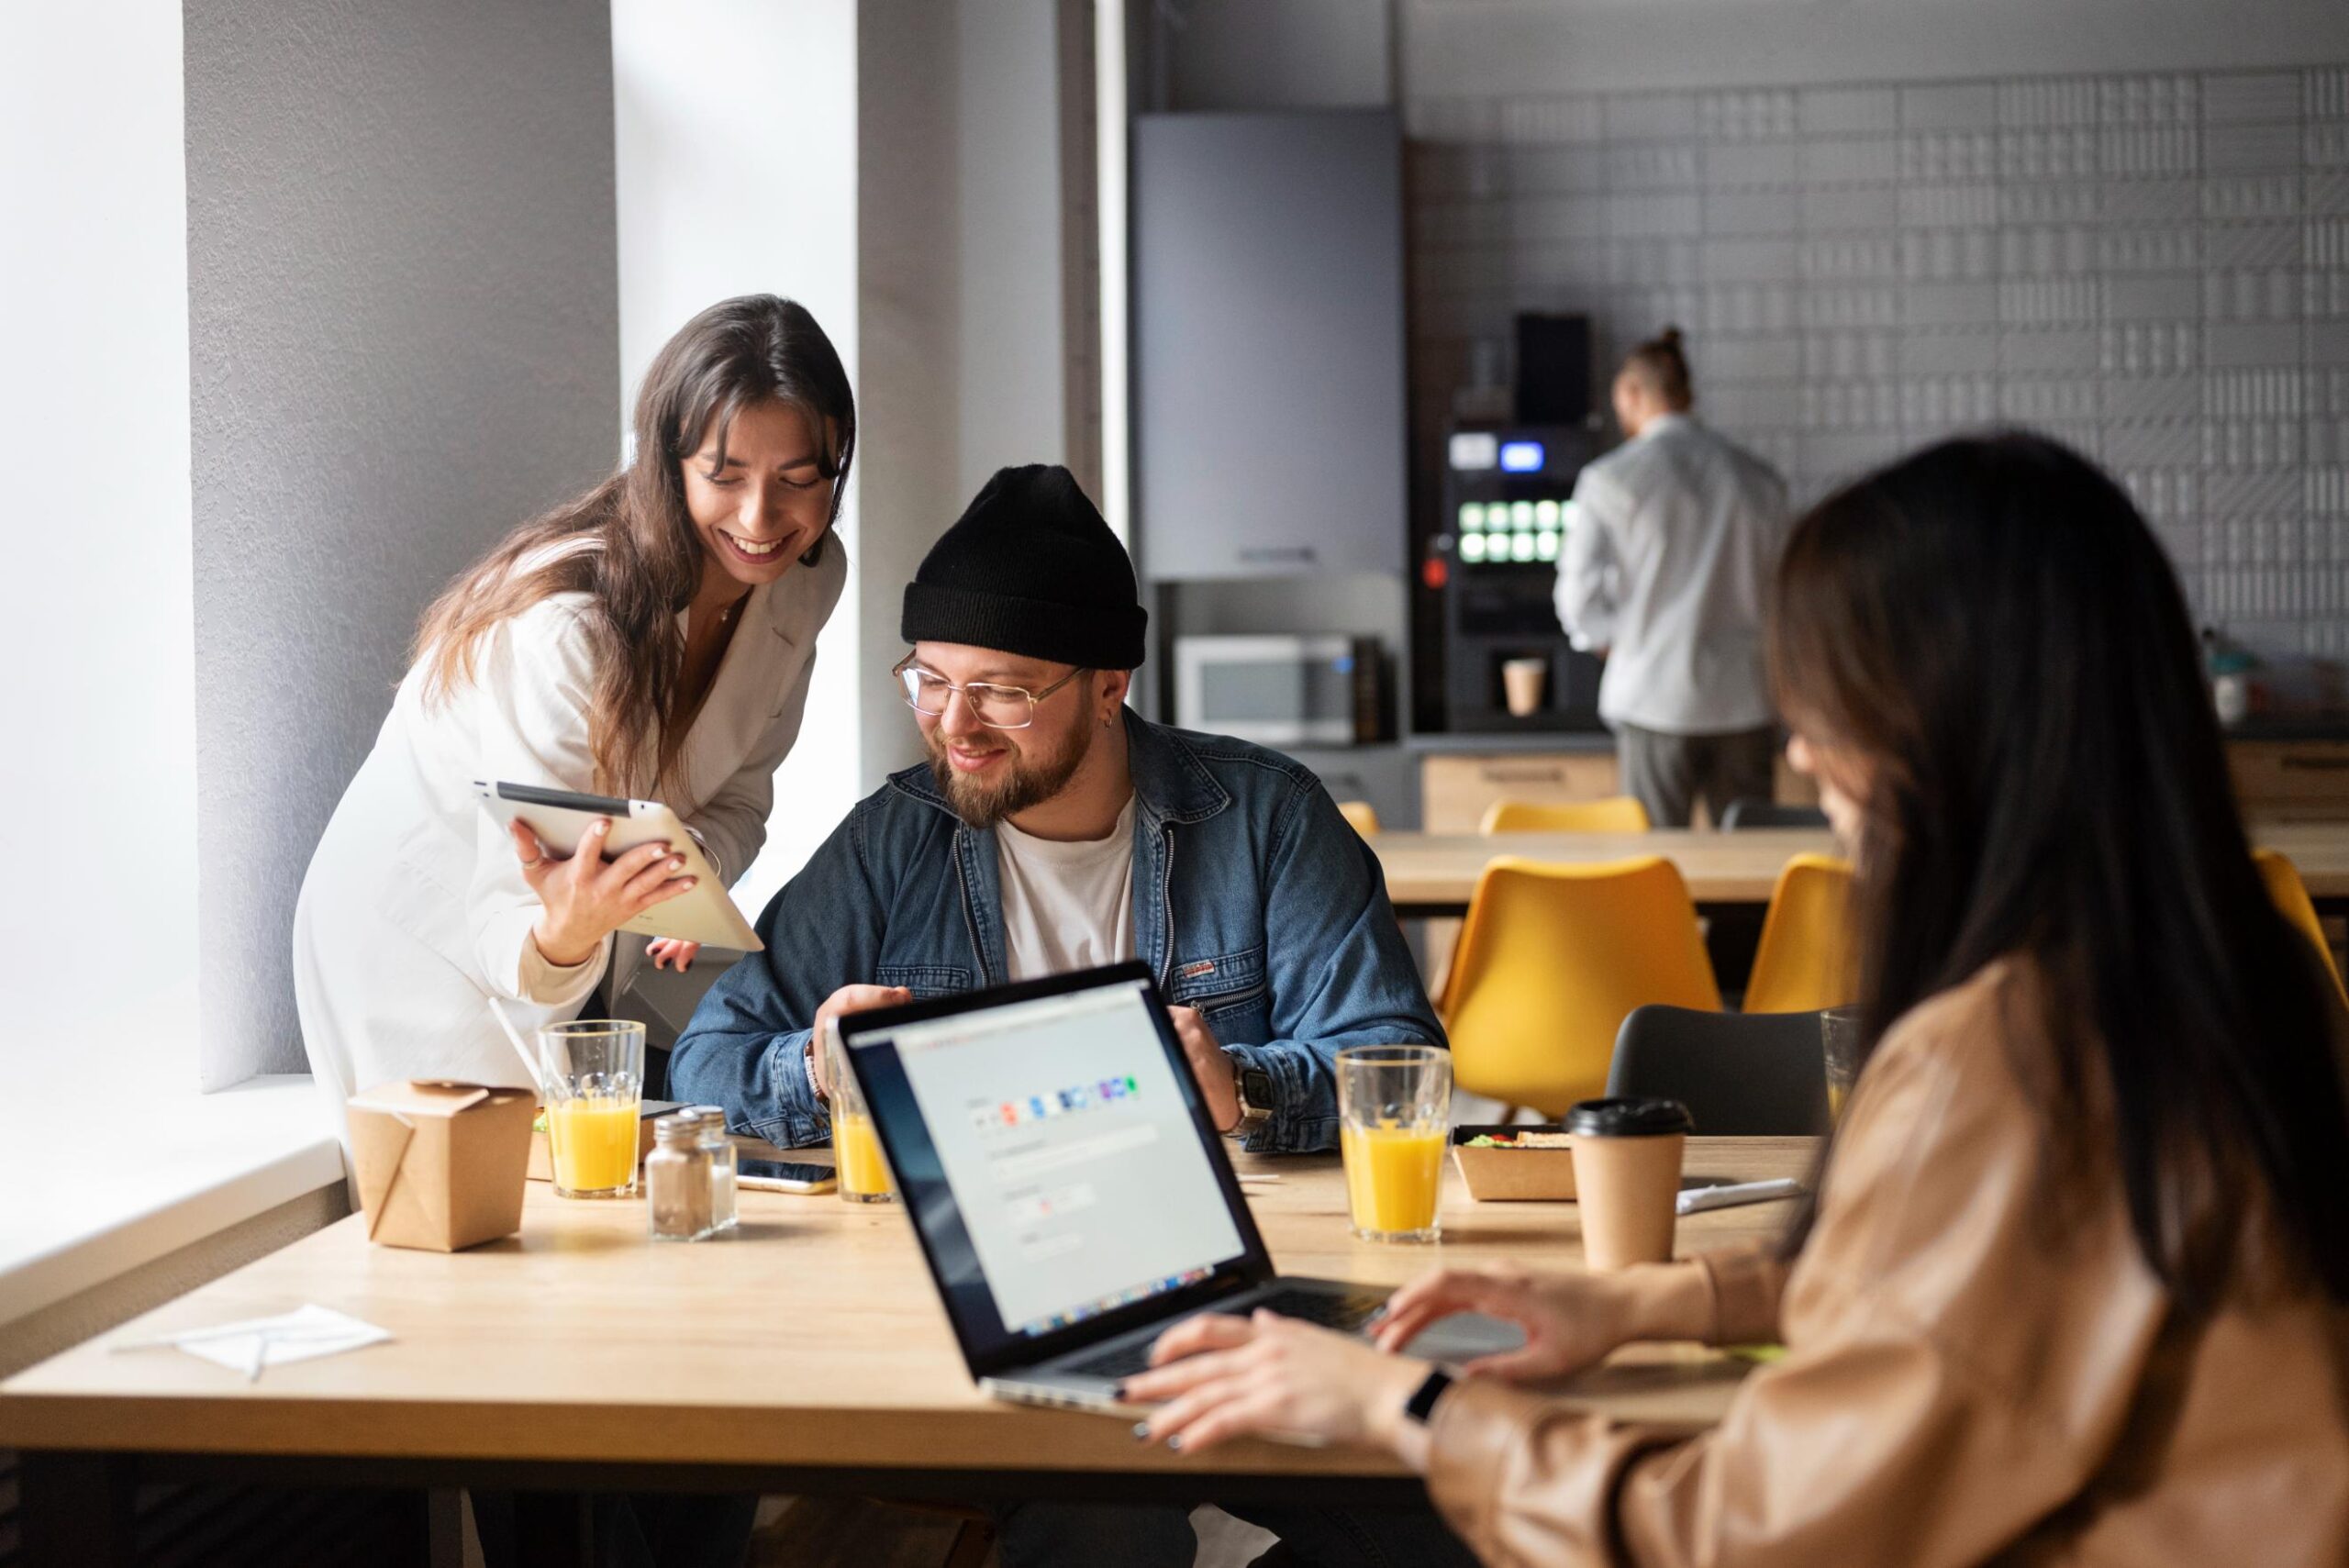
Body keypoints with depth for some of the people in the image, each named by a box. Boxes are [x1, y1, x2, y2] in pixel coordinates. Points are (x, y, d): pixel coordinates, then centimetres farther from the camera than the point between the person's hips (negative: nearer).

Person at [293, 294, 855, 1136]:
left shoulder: (807, 577, -10)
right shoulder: (569, 626, -33)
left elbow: (737, 797, 0)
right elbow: (509, 935, -33)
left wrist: (688, 871, -23)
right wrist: (567, 929, -56)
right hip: (426, 942, -6)